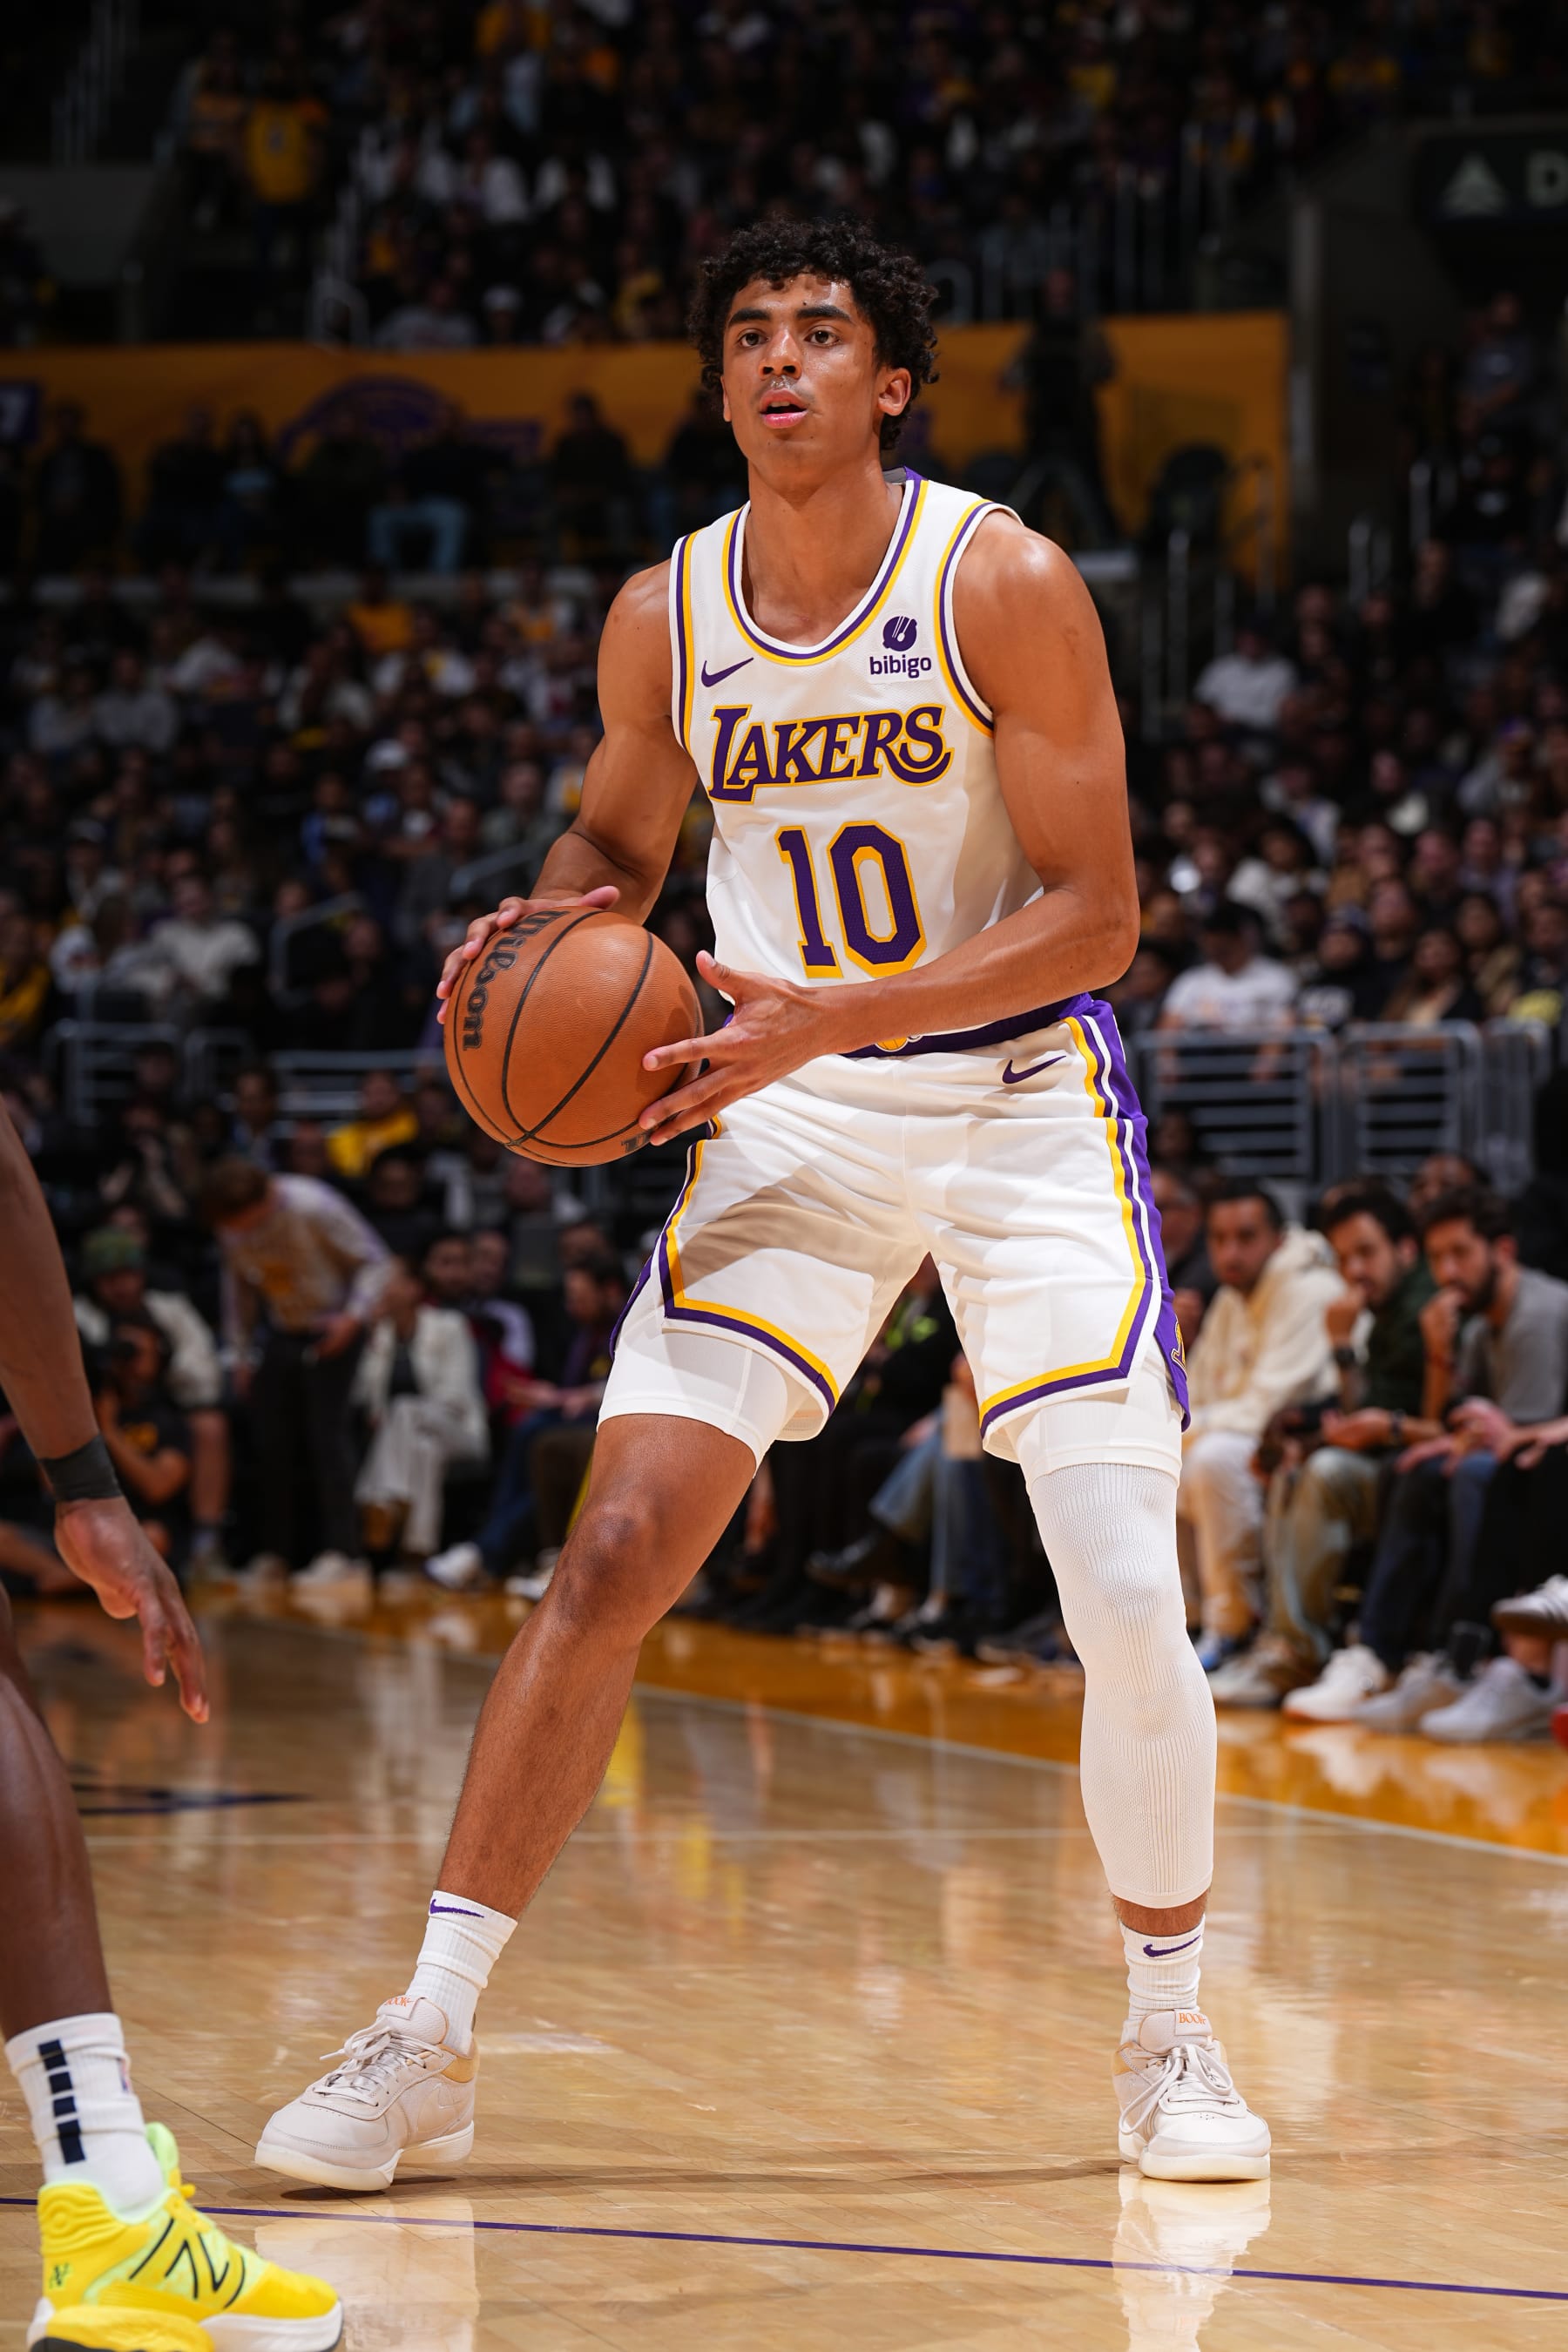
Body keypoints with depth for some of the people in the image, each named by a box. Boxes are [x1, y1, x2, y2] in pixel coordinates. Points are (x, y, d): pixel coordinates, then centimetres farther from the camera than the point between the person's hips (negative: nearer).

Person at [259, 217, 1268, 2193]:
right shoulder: (663, 618, -3)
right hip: (792, 1104, 3)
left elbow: (1095, 911, -15)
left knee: (1130, 1603, -11)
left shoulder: (1003, 584, -14)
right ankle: (425, 2040, -3)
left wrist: (832, 1017, -25)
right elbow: (617, 843, 16)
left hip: (1019, 1096, -2)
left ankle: (1169, 2040, 12)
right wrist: (548, 935, -8)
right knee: (615, 1552, -8)